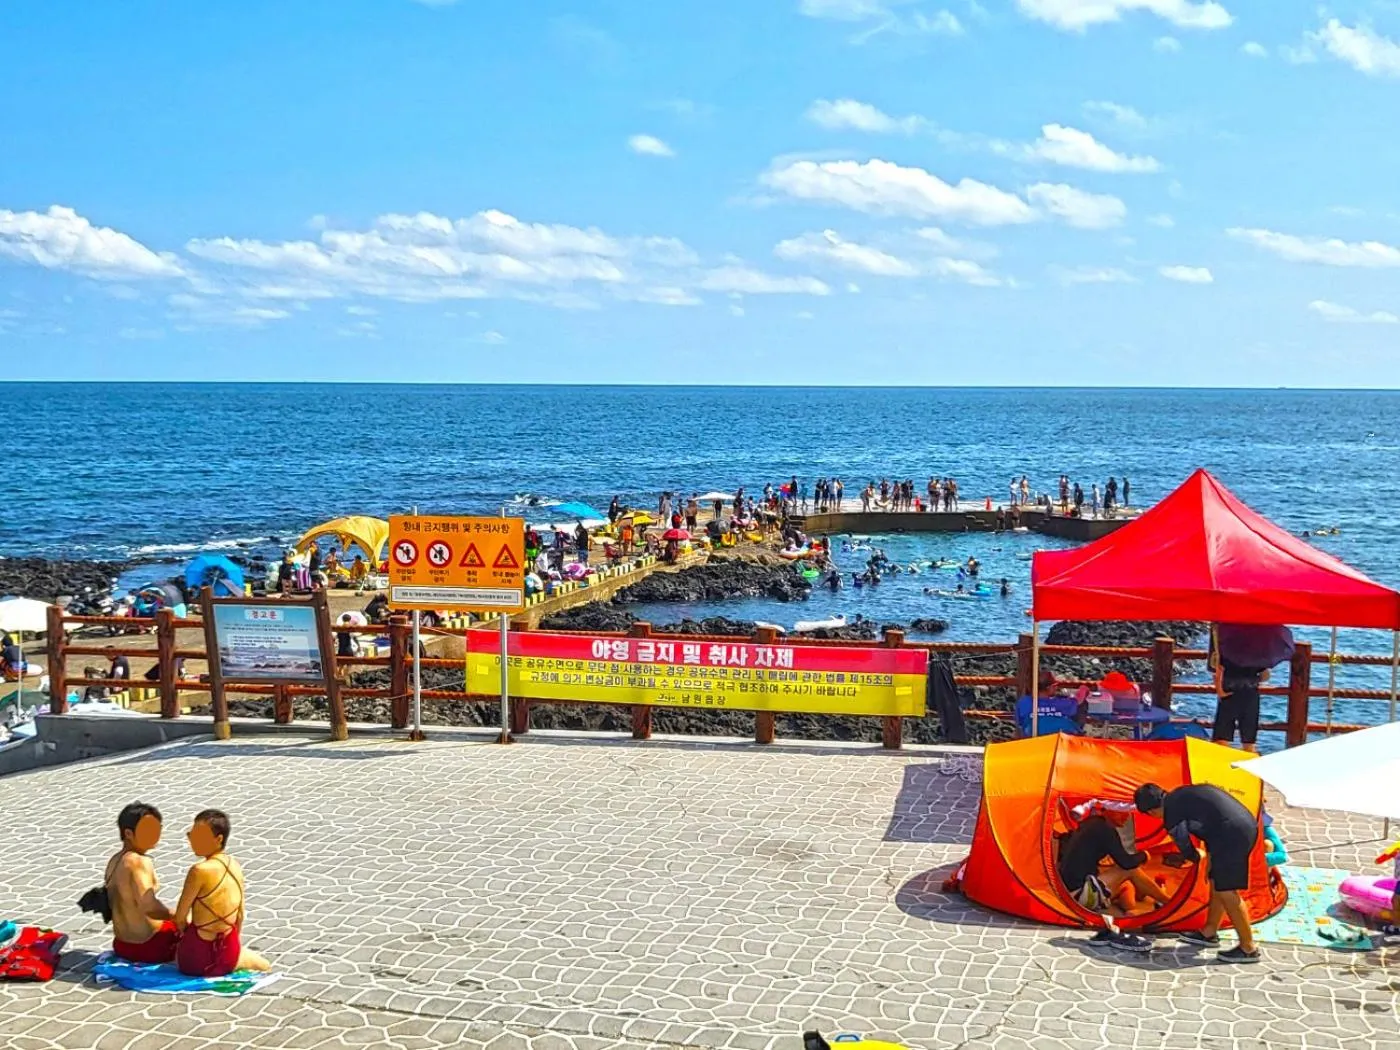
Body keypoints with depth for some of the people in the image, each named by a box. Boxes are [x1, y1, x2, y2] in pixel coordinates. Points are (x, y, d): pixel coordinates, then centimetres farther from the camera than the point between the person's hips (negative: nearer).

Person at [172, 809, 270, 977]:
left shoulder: (200, 870, -20)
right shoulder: (235, 866, 0)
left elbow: (180, 917, -12)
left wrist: (185, 931, 9)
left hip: (198, 958, -7)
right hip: (230, 952, 7)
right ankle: (244, 959, 19)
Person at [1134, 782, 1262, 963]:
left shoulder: (1171, 814, -6)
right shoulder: (1182, 796, 20)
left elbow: (1186, 847, 3)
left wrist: (1196, 858, 24)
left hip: (1232, 833, -10)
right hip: (1247, 825, 10)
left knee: (1226, 891, -4)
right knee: (1217, 882, 20)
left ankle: (1248, 949, 0)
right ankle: (1209, 933, 32)